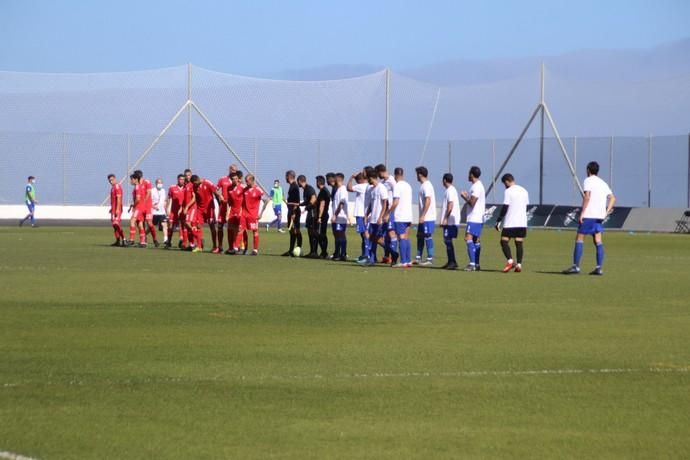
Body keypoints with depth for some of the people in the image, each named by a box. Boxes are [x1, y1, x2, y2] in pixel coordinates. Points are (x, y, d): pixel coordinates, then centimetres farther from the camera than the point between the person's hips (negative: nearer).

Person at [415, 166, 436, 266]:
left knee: (428, 237, -7)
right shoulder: (424, 185, 15)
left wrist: (422, 216, -21)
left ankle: (430, 259, -5)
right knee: (420, 236, 14)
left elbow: (428, 201, -21)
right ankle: (418, 258, 19)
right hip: (424, 217, 10)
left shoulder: (426, 186, -14)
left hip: (427, 217, -10)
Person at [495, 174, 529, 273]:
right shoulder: (524, 191, 12)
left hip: (510, 223, -6)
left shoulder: (508, 191, -8)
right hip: (522, 222, 6)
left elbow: (505, 208, -11)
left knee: (504, 241, -1)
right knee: (519, 243, 7)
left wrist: (498, 221, -6)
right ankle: (519, 264, 0)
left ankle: (510, 261, -19)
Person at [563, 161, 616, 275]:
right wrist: (606, 212, 9)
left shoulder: (588, 181, -4)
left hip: (588, 215, -7)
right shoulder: (603, 183, 18)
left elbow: (587, 197, -16)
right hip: (599, 216, 7)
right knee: (598, 241, 5)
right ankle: (599, 268, -1)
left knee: (579, 239, -2)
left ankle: (576, 266, -6)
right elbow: (612, 198, 14)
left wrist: (582, 213, -16)